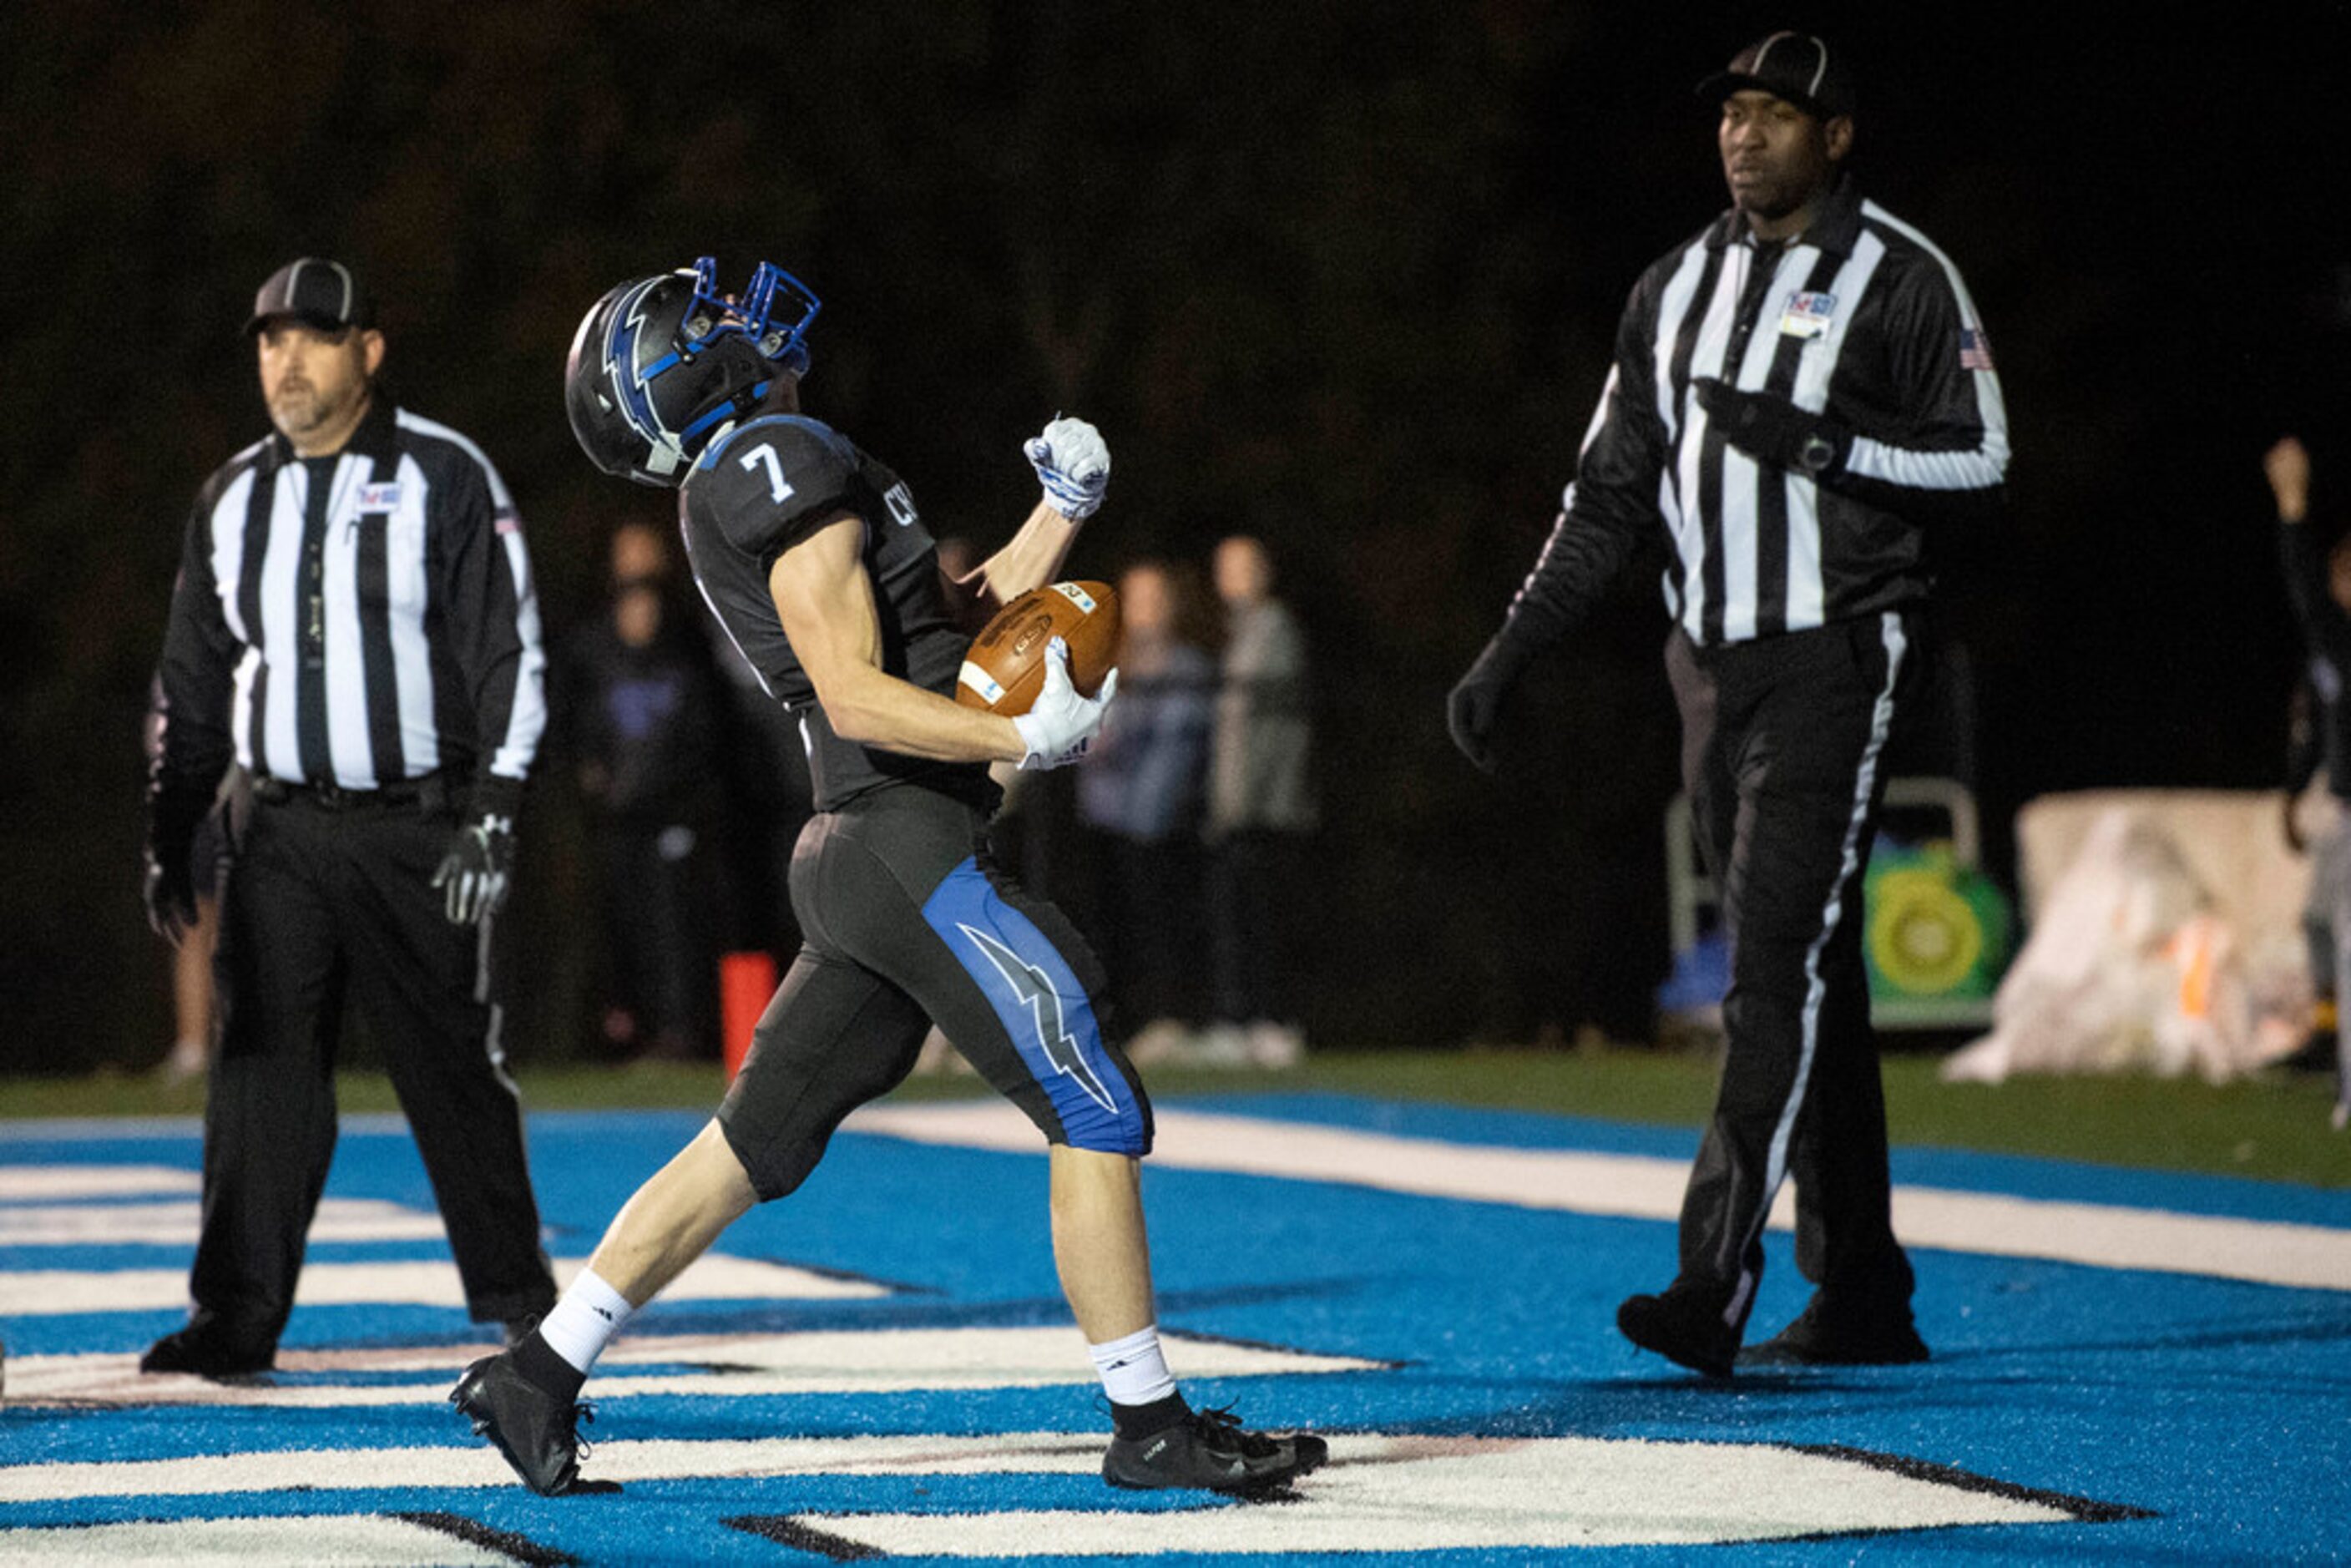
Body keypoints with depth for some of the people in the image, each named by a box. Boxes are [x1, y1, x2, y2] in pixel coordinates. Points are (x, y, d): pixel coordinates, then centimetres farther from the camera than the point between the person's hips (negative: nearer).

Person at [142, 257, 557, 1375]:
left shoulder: (446, 480, -2)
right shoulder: (233, 499, 12)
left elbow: (510, 656, -4)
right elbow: (193, 684, 19)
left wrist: (492, 818, -12)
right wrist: (169, 834, 12)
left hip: (419, 830, -4)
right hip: (283, 832, 4)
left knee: (453, 1064, 1)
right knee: (262, 1062, -6)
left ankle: (516, 1297, 15)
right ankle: (238, 1316, -5)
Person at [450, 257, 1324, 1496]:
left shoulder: (743, 490, 19)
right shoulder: (779, 463, -10)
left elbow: (960, 616, 24)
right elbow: (858, 696, -18)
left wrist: (1059, 512, 14)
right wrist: (1022, 738, -23)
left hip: (861, 868, 10)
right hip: (911, 848, -10)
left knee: (758, 1140, 14)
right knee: (1096, 1114, -5)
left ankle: (539, 1375, 17)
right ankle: (1149, 1427, -1)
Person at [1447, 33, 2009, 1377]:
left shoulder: (1904, 281, -4)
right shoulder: (1678, 290, 14)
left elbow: (1978, 462, -7)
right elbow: (1610, 495, 15)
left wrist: (1819, 442, -19)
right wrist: (1510, 655, 9)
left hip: (1838, 660, -6)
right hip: (1717, 664, 6)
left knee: (1782, 965, -14)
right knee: (1806, 977, 8)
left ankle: (1715, 1288, -20)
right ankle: (1863, 1301, 12)